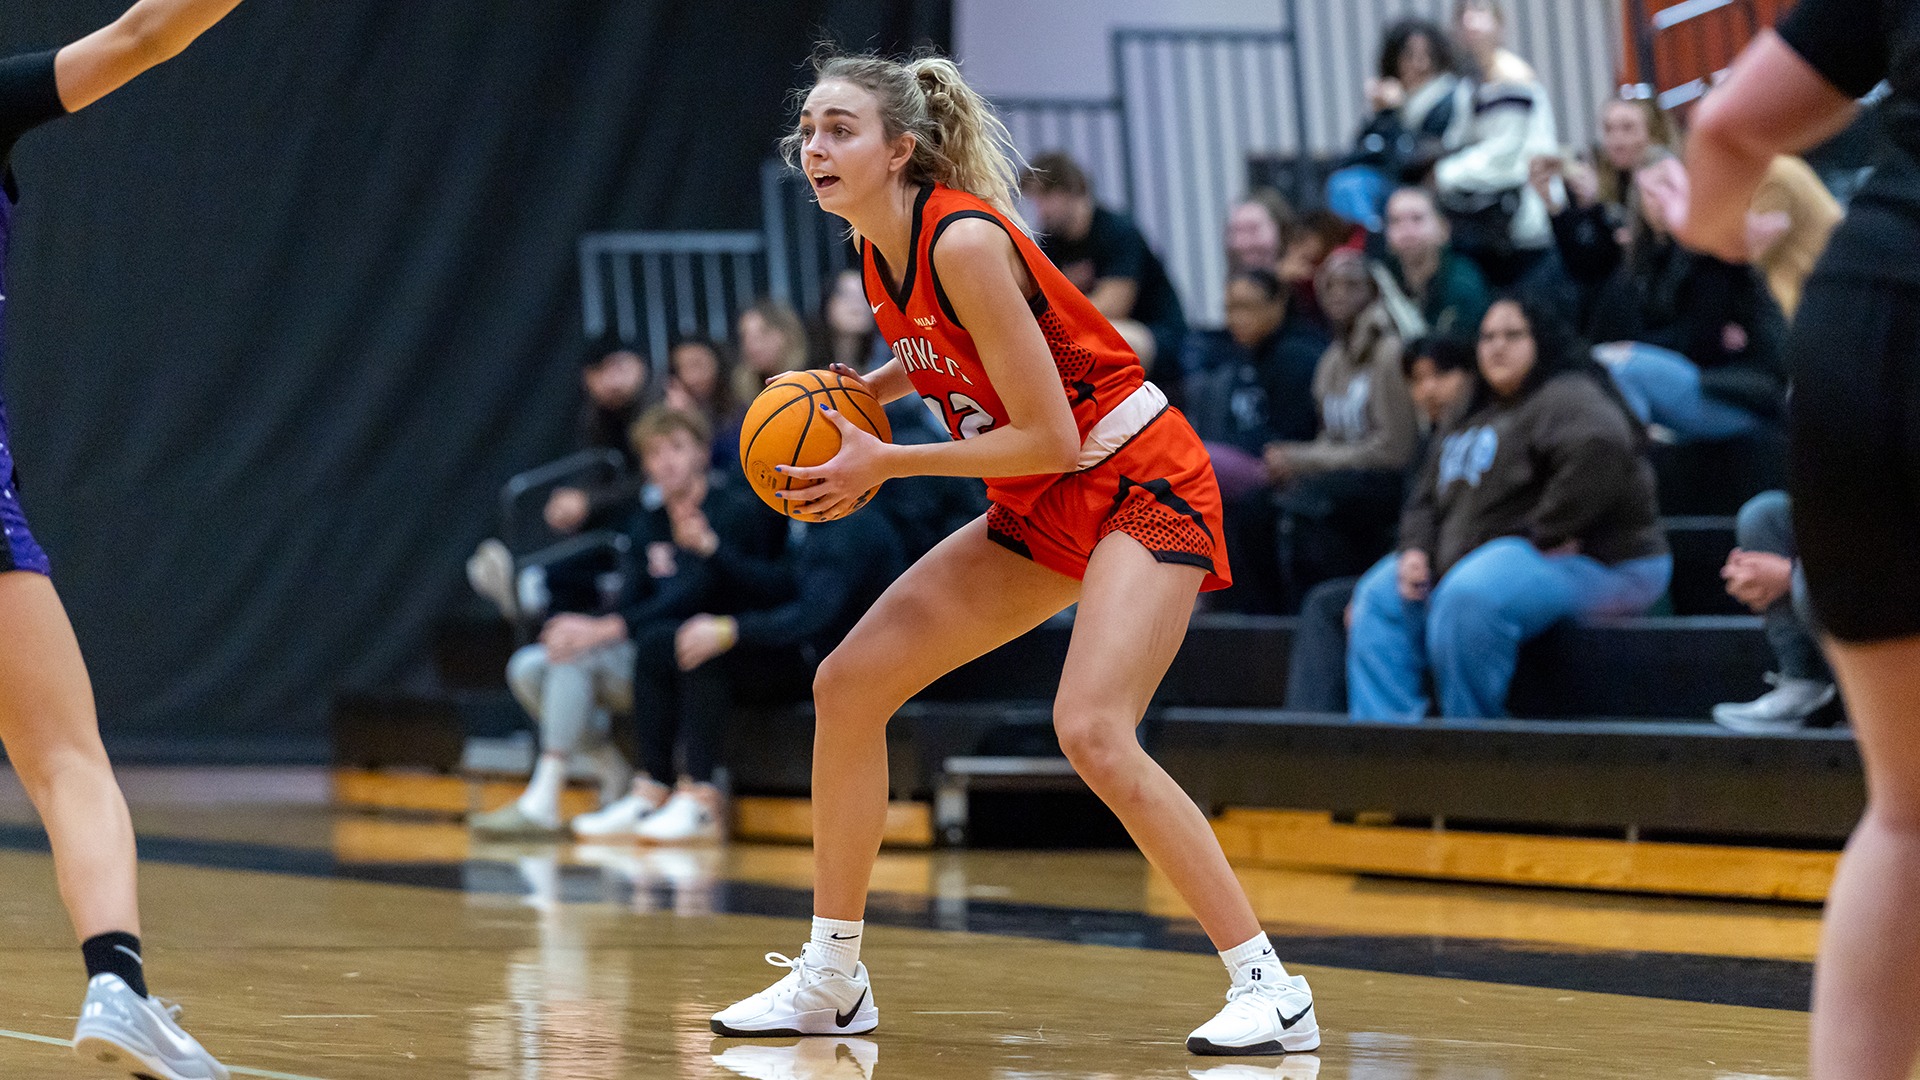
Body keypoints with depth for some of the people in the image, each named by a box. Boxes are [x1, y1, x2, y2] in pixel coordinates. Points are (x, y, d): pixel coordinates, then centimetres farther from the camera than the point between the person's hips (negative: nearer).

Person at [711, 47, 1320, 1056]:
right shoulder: (880, 251, 1)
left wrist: (885, 464, -18)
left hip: (1139, 483, -9)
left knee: (1091, 729, -28)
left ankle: (1269, 987, -19)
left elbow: (1047, 437, -23)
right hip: (1041, 513, 9)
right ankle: (832, 980, 16)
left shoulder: (964, 241, -24)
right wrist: (861, 390, 3)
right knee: (848, 682, 5)